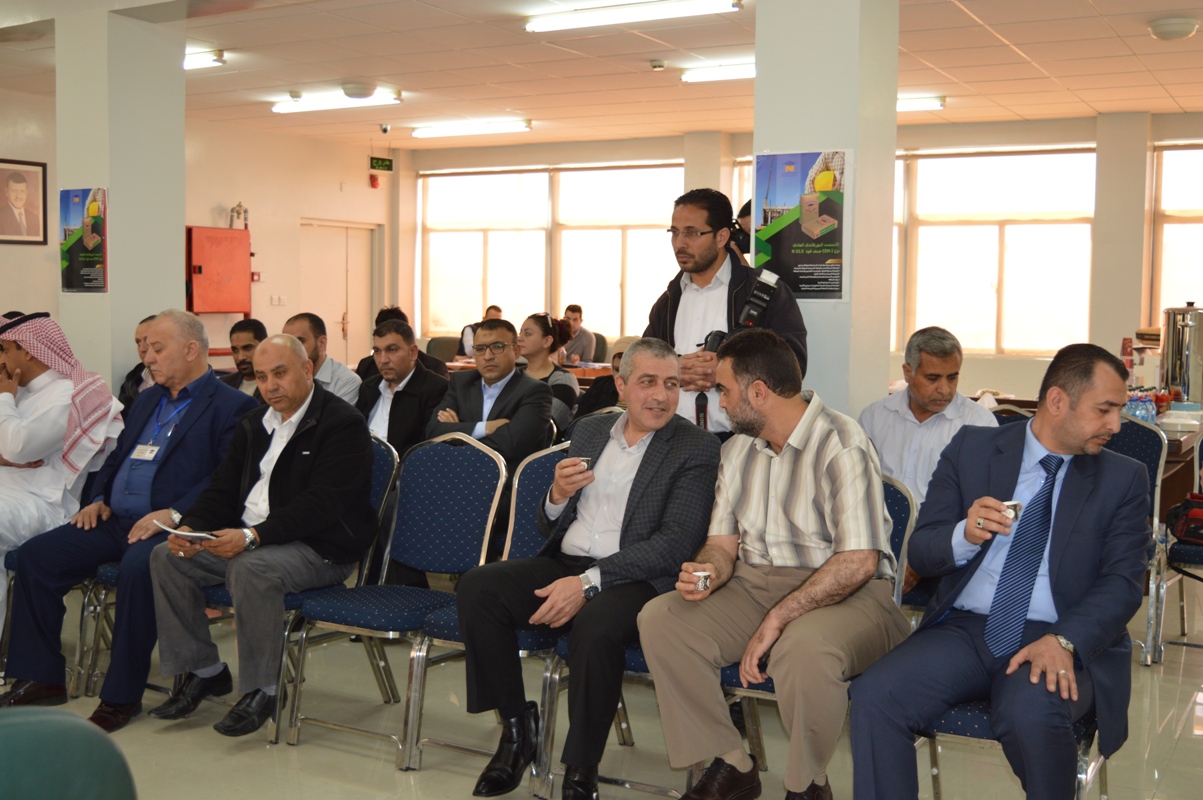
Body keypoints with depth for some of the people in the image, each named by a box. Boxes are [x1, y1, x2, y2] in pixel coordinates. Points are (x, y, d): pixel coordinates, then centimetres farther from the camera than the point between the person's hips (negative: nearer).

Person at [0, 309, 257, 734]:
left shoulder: (230, 407, -5)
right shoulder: (147, 400, 23)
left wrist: (174, 514, -25)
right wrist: (99, 499, 10)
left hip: (169, 527, -8)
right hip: (115, 521, 8)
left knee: (138, 566, -36)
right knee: (36, 554, -7)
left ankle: (122, 695, -22)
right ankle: (40, 678, 3)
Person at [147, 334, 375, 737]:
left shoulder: (343, 424, -12)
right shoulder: (254, 423, 15)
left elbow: (320, 505, -22)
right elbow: (223, 488, 15)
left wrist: (253, 536, -31)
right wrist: (189, 527, -6)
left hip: (319, 549, -8)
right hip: (245, 539, 8)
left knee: (251, 568, -35)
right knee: (166, 557, -5)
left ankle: (261, 690, -18)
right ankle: (203, 670, 5)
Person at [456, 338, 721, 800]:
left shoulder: (696, 449, -2)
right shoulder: (589, 432, 16)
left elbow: (677, 543, -14)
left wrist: (589, 582, -22)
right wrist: (558, 496, -6)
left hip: (635, 579, -5)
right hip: (565, 563, 6)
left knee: (595, 623, -36)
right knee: (477, 587, -17)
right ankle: (516, 727, -2)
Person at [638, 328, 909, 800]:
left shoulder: (841, 444, -14)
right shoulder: (737, 450, 13)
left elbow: (858, 562, -21)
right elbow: (723, 542, 15)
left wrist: (776, 620, -22)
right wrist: (709, 571, -10)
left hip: (843, 593, -7)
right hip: (755, 584, 7)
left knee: (805, 648, -39)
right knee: (660, 619, -14)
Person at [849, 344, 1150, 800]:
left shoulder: (1123, 479, 8)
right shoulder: (972, 449, 9)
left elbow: (1122, 583, -2)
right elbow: (920, 554, 7)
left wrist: (1064, 641, -21)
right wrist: (966, 534, -17)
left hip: (1063, 642, -1)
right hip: (965, 628, 1)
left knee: (1030, 715, -34)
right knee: (875, 695, -25)